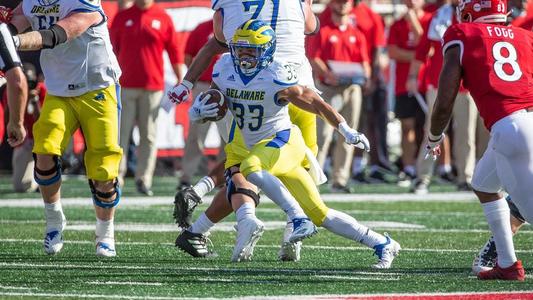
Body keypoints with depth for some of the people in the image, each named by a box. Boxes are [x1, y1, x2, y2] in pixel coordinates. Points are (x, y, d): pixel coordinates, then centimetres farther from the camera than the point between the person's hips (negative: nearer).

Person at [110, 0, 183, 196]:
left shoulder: (163, 18, 5)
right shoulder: (122, 17, 8)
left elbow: (174, 52, 7)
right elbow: (112, 50, 11)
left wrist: (180, 82, 3)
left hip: (152, 87, 0)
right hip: (125, 86, 0)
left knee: (149, 135, 1)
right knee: (120, 134, -3)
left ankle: (144, 179, 6)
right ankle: (115, 177, 0)